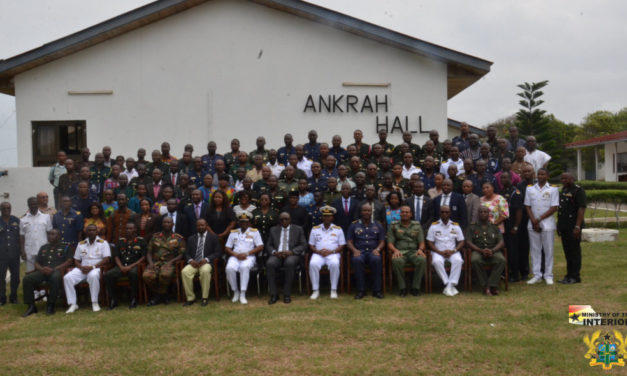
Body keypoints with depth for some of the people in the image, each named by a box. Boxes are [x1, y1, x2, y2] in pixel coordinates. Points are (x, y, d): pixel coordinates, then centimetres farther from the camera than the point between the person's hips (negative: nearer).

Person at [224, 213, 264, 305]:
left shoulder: (254, 232, 14)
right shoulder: (233, 232, 21)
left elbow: (260, 247, 3)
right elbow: (227, 248, 14)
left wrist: (246, 253, -9)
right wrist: (236, 255, -6)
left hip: (249, 257, -2)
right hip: (235, 256, 2)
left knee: (244, 267, -37)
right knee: (229, 268, -31)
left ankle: (243, 294, -32)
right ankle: (235, 292, -13)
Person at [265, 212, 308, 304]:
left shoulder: (298, 229, 15)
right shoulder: (273, 230, 21)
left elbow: (303, 245, 5)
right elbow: (268, 245, 15)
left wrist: (291, 252, -12)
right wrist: (274, 252, -9)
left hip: (292, 255, -2)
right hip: (277, 255, 2)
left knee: (290, 263, -37)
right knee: (269, 263, -32)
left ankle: (287, 295, -27)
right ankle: (274, 294, -23)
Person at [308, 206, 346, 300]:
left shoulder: (338, 229, 15)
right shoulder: (315, 229, 18)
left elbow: (342, 246, 8)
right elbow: (311, 245, 13)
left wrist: (331, 251, -10)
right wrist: (319, 251, -8)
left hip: (333, 253, -1)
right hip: (318, 254, 1)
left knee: (334, 264, -36)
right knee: (313, 264, -33)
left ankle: (334, 290, -24)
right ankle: (315, 290, -23)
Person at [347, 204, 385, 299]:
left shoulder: (378, 225, 18)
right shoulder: (354, 225, 16)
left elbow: (382, 241, 13)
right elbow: (349, 242, 10)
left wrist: (377, 249, -9)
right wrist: (354, 250, -11)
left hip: (373, 251, 0)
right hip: (359, 252, 0)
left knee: (376, 259, -36)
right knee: (357, 260, -37)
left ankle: (376, 290, -28)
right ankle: (361, 290, -27)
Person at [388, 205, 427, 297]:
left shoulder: (417, 225, 17)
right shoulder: (393, 226, 12)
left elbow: (421, 242, 12)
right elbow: (390, 243, 5)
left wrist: (420, 249, -11)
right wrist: (395, 250, -16)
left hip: (413, 252, 2)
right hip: (400, 252, -1)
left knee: (422, 260, -33)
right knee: (397, 261, -38)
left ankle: (415, 287, -20)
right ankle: (402, 288, -22)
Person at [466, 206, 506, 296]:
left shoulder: (495, 227, 20)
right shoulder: (472, 227, 17)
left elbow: (501, 242, 8)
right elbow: (468, 242, 3)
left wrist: (492, 250, -14)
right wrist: (481, 250, -14)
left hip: (493, 251, 1)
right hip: (478, 251, -1)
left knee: (501, 260, -33)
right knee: (475, 260, -37)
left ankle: (492, 285, -31)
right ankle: (485, 286, -30)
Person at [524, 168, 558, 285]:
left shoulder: (553, 190, 1)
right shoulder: (530, 189, 10)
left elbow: (554, 208, -5)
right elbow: (527, 206, 7)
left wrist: (539, 219, -11)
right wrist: (533, 221, -6)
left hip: (547, 224, -2)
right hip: (532, 225, 3)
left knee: (548, 250, 1)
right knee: (534, 250, 5)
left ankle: (548, 275, 8)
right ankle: (536, 275, 11)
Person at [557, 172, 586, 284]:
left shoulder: (578, 190, -9)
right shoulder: (563, 191, 16)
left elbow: (581, 209, -16)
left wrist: (577, 227, -22)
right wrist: (558, 225, 17)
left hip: (573, 227, -8)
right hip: (564, 227, 8)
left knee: (574, 251, -2)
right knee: (567, 251, 12)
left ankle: (575, 276, 3)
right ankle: (569, 274, 19)